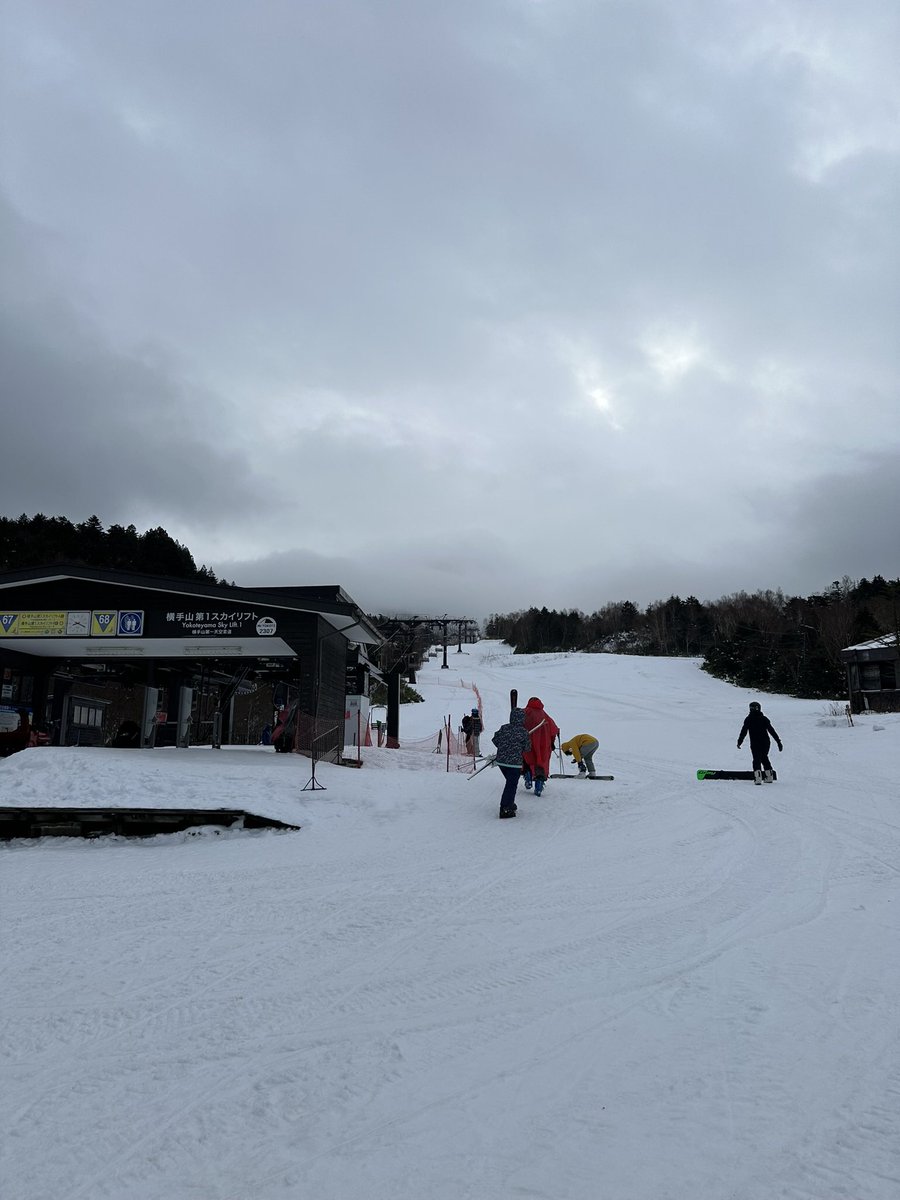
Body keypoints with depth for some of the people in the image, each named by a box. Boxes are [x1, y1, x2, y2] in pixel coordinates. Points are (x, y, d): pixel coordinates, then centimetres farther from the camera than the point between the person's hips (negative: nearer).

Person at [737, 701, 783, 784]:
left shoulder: (748, 719, -1)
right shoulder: (764, 718, 5)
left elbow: (744, 731, -3)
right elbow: (771, 730, 2)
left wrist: (739, 742, 4)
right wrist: (778, 741, 3)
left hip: (755, 744, -3)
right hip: (766, 743, 3)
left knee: (756, 759, 0)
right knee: (764, 758, 19)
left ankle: (758, 777, -16)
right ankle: (769, 777, 19)